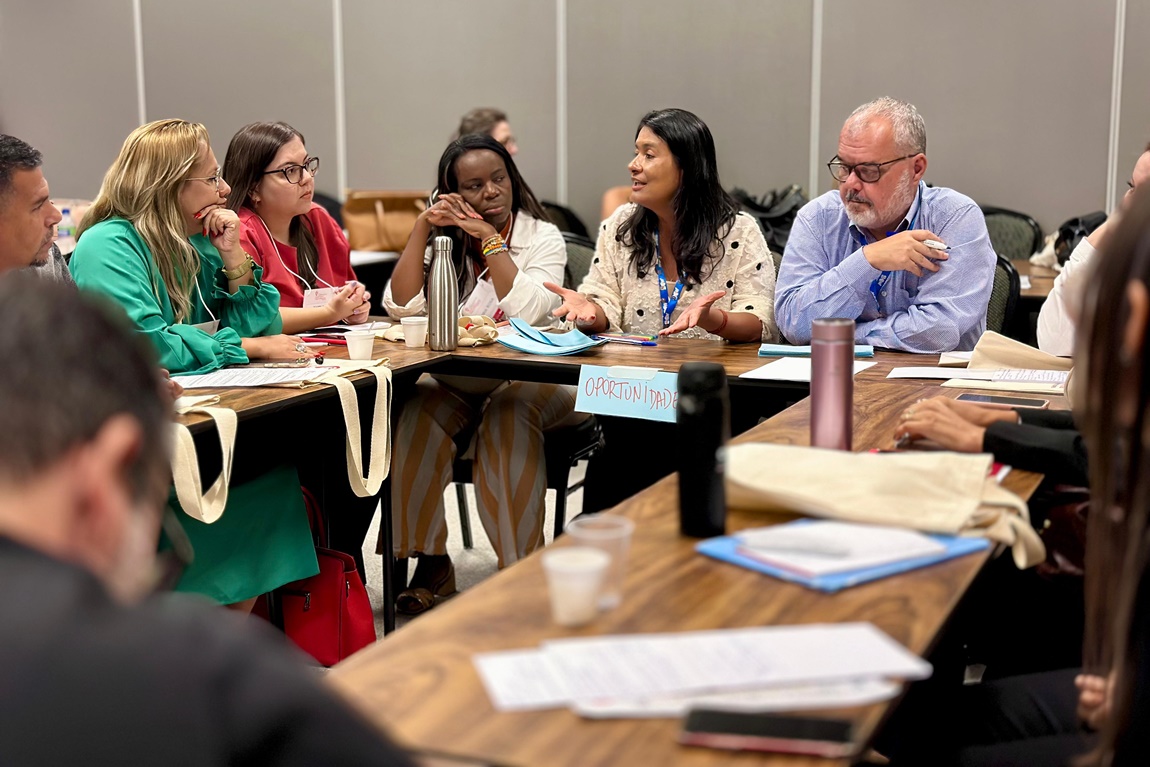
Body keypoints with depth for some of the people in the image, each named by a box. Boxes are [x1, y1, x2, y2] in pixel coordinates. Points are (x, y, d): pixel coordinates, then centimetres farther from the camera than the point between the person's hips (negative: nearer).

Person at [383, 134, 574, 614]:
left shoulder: (543, 237, 0)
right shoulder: (444, 240, 10)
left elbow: (527, 312, -18)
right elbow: (401, 306, -6)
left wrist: (490, 239, -14)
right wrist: (423, 226, -8)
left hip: (528, 379, -2)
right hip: (455, 381, 3)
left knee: (509, 417, -35)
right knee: (416, 415, -28)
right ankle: (432, 564, -19)